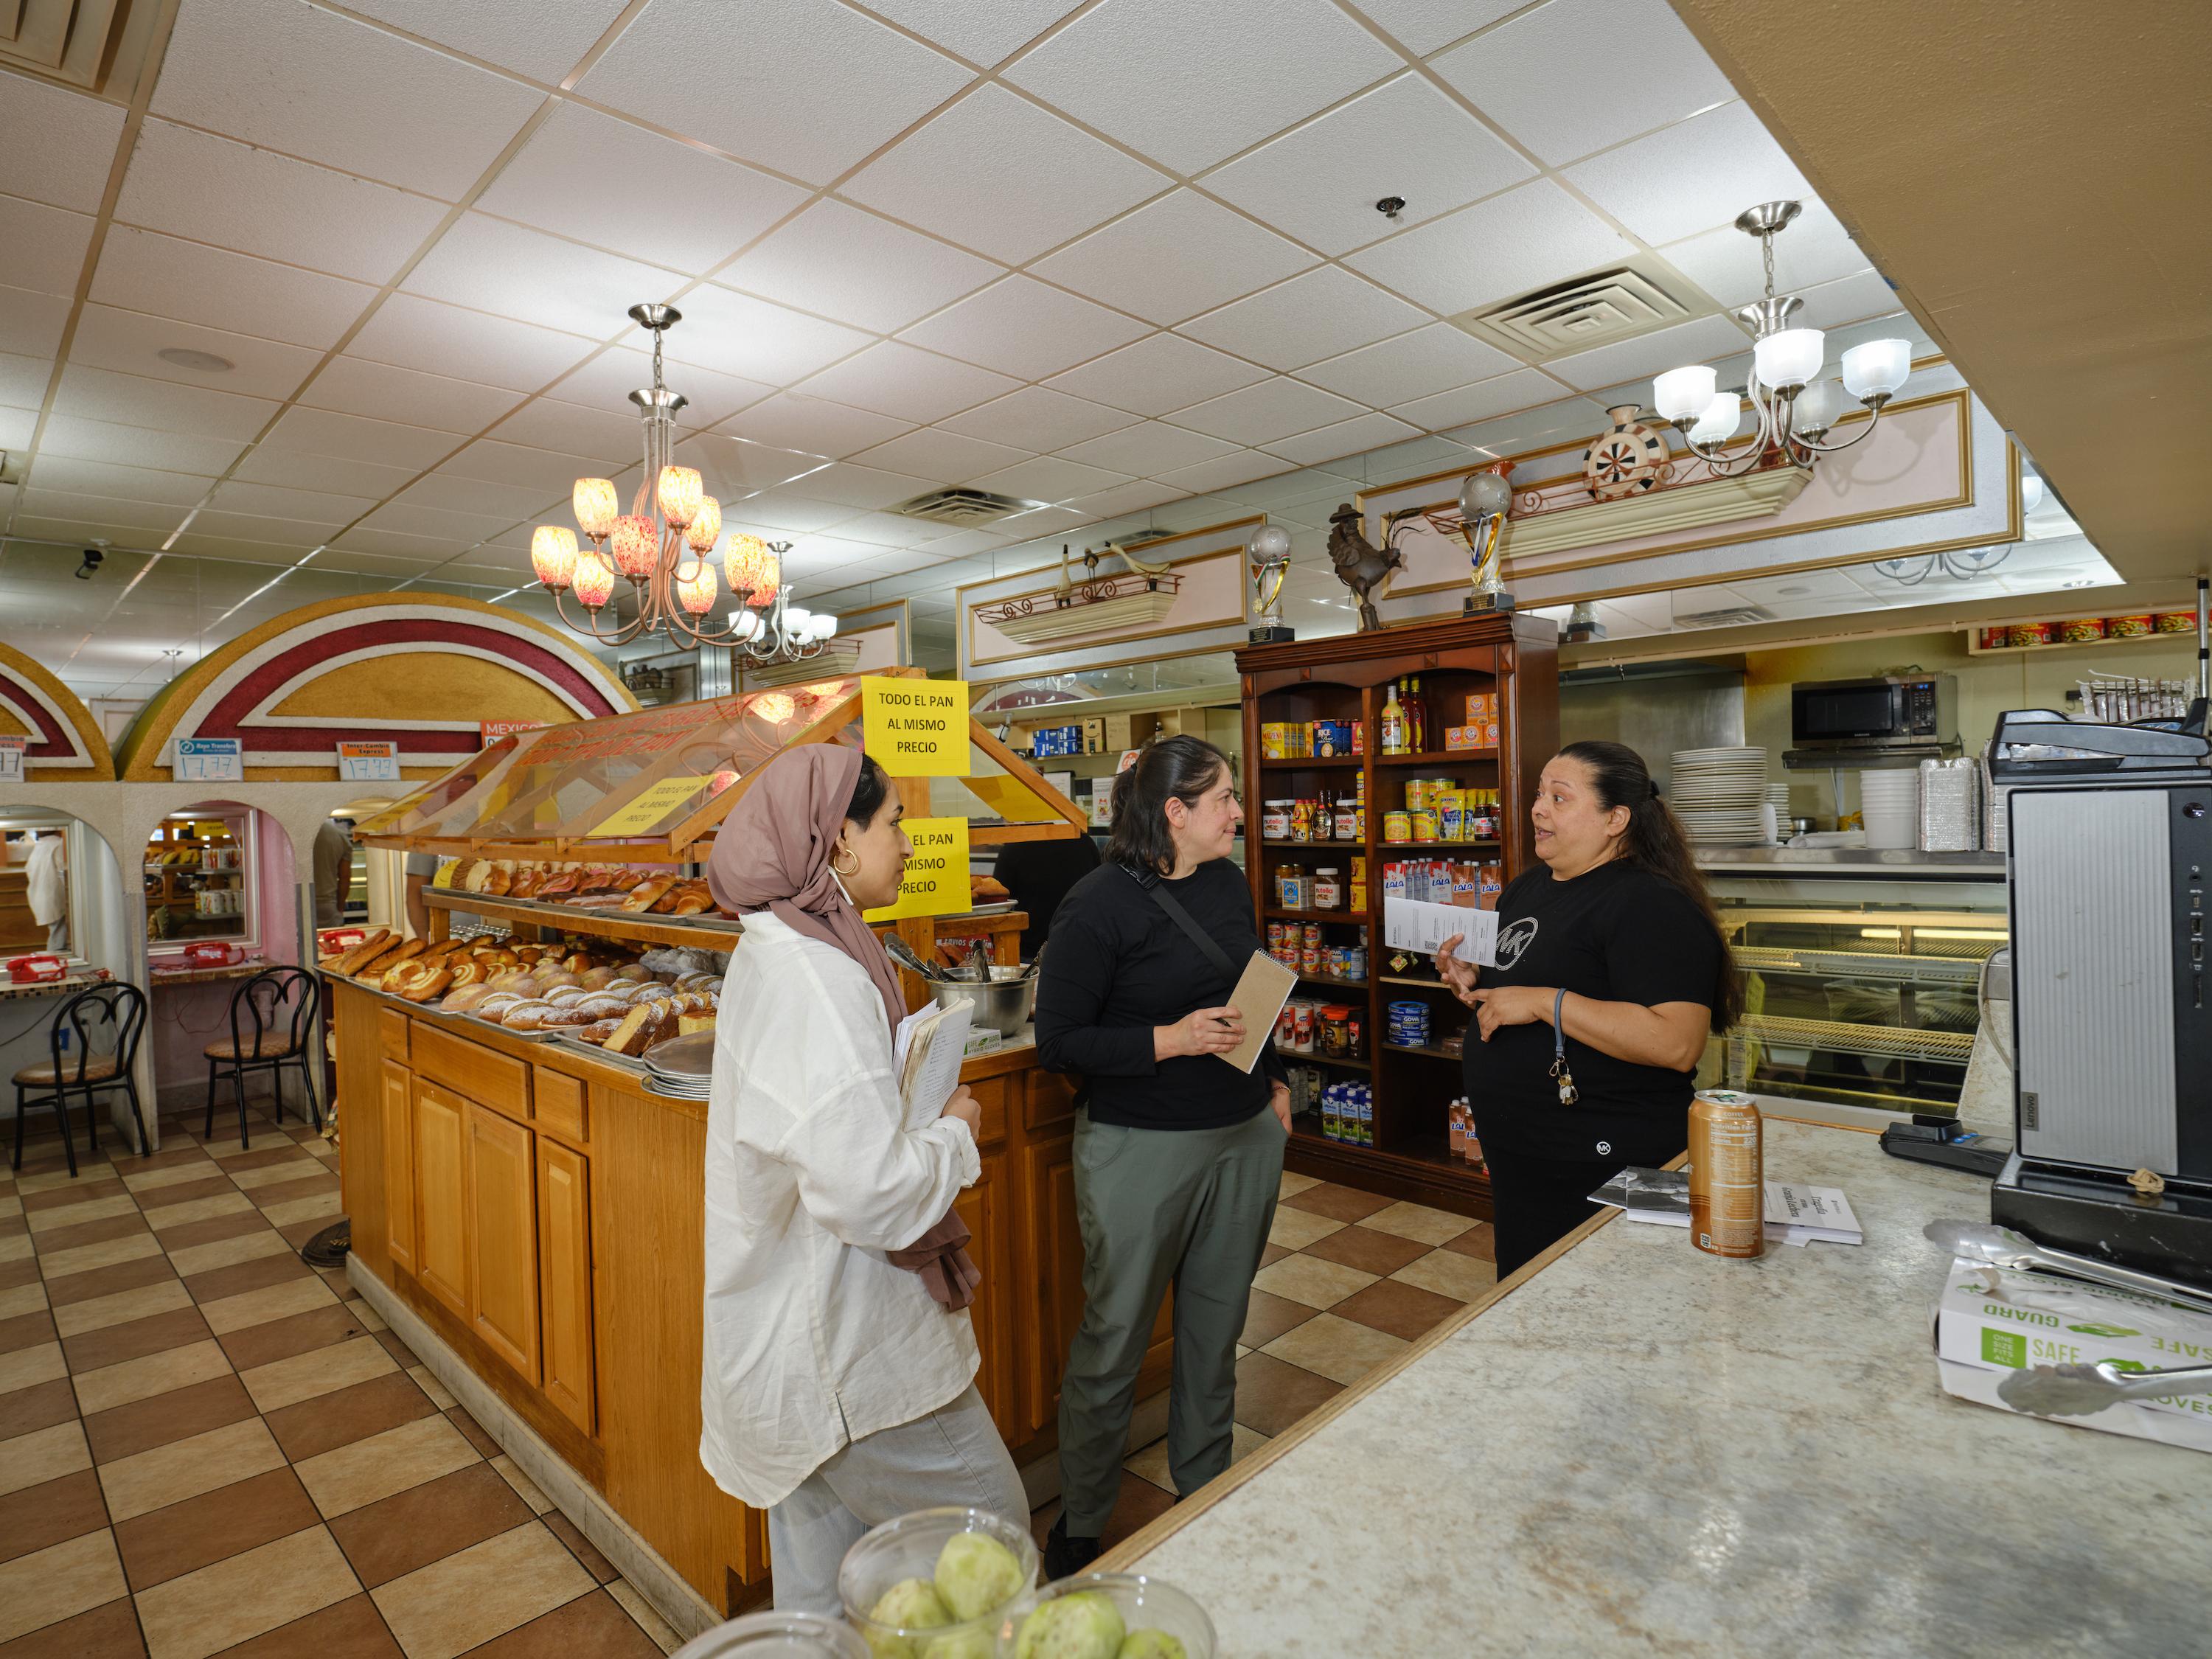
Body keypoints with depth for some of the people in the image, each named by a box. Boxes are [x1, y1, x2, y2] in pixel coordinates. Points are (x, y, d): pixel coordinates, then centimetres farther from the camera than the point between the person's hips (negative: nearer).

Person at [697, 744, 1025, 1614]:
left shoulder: (772, 951, 6)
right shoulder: (817, 977, -27)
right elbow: (873, 1190, -31)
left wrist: (924, 1110, 6)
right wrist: (954, 1130, -14)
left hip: (795, 1325, 10)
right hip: (845, 1339, -10)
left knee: (820, 1566, 25)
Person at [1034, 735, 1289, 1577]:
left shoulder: (1229, 884, 6)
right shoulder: (1099, 905, -16)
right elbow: (1057, 1041, -15)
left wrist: (1275, 1082, 16)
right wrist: (1170, 1041, -23)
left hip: (1244, 1137, 7)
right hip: (1141, 1150, -6)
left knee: (1216, 1327, 19)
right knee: (1114, 1341, 7)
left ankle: (1205, 1494, 40)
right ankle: (1079, 1526, 30)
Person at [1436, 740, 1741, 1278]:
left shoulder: (1651, 906, -18)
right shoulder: (1526, 887, 9)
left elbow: (1678, 1044, -29)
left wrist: (1545, 1002, -28)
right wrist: (1475, 983, 2)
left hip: (1601, 1169, -8)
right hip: (1518, 1154, 8)